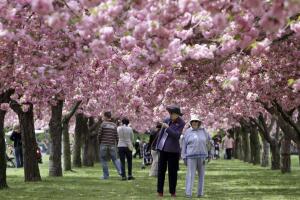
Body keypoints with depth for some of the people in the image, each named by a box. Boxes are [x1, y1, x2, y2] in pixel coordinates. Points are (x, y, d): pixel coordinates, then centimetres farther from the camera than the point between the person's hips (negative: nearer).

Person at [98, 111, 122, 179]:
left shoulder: (103, 124, -5)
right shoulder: (114, 125, 4)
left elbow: (99, 135, -6)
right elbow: (116, 136, 2)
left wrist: (99, 142, 11)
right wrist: (117, 144, 15)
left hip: (104, 145, -3)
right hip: (112, 145, 3)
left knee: (103, 159, 7)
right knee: (115, 159, 12)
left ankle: (106, 175, 4)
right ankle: (120, 171, -10)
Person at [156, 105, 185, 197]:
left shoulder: (181, 123, -7)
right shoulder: (167, 120, 5)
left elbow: (176, 135, -18)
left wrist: (167, 127, -18)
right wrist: (157, 146, 14)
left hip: (173, 150, -4)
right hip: (163, 148, 4)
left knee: (172, 171, 1)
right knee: (161, 170, 5)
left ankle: (172, 192, 10)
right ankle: (160, 191, 9)